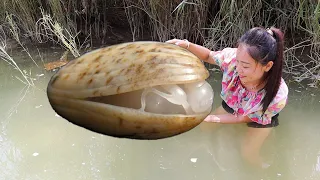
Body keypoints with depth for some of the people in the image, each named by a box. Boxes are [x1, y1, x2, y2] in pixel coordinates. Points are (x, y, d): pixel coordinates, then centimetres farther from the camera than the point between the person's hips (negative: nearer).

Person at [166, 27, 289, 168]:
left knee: (248, 154, -7)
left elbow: (244, 118, -25)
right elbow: (208, 55, -14)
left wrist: (211, 118, -30)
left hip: (261, 118, -3)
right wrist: (187, 45, -32)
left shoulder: (278, 96, -42)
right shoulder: (233, 56, -37)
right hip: (231, 105, 4)